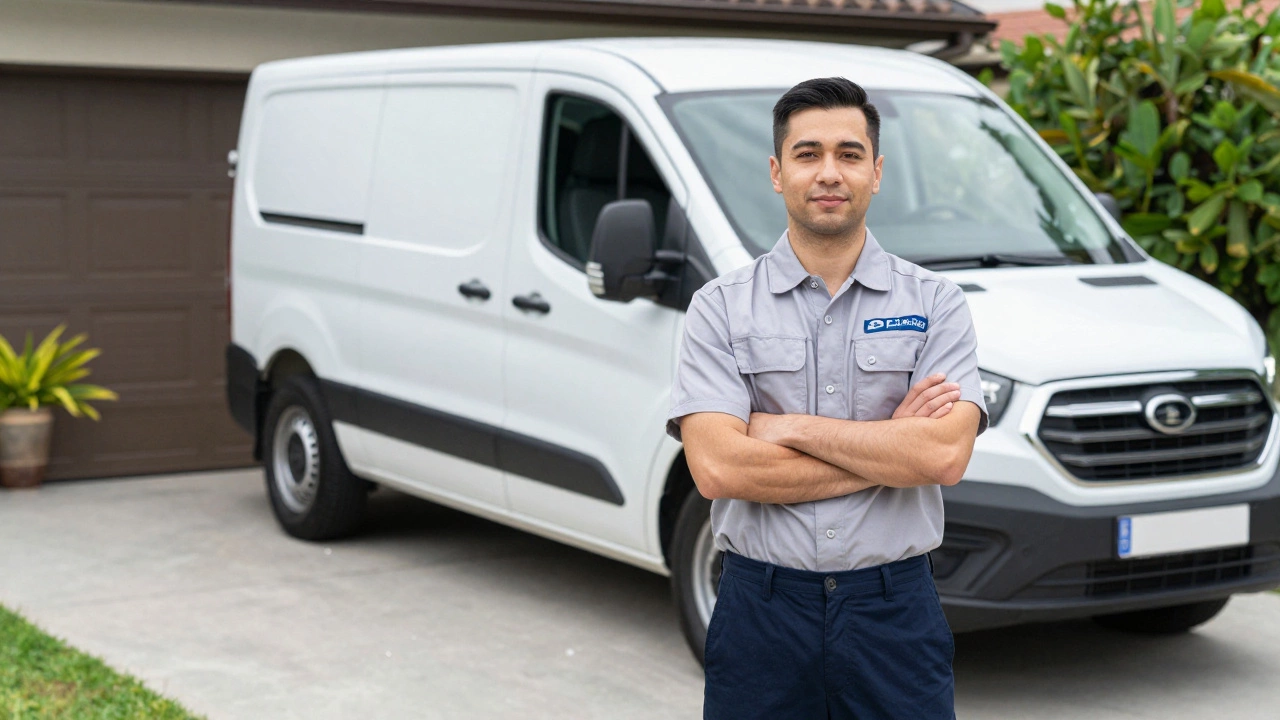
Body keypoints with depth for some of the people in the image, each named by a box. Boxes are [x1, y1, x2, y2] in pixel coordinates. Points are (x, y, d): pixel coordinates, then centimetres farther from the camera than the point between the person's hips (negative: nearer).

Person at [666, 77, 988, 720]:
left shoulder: (933, 304, 2)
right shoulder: (721, 307, 1)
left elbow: (944, 455, -13)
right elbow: (716, 468, -13)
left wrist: (790, 428, -12)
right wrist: (890, 447, -11)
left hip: (895, 614, 0)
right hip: (761, 612, 0)